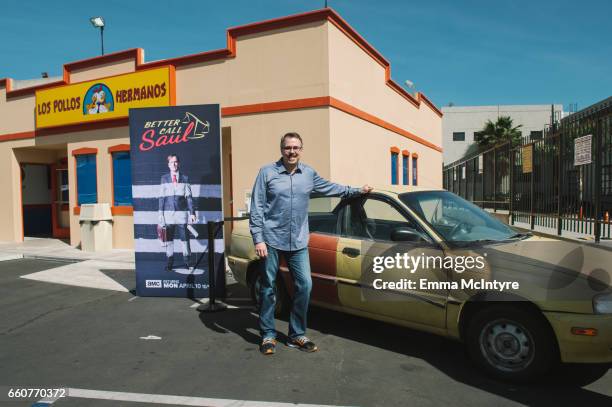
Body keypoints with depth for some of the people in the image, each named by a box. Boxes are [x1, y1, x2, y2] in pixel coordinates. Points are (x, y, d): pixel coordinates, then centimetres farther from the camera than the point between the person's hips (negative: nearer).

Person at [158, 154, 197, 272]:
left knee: (184, 238, 1)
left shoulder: (184, 178, 5)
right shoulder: (164, 178, 7)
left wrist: (192, 212, 0)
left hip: (182, 213, -1)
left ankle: (187, 261, 13)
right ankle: (169, 262, 13)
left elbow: (189, 197, 4)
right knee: (169, 239, 5)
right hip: (168, 213, 1)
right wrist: (161, 213, 3)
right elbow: (162, 197, 7)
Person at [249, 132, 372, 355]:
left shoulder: (309, 174, 8)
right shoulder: (267, 172, -4)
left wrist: (358, 190, 28)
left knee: (304, 286, 3)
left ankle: (297, 334, 19)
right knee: (268, 288, 5)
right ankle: (268, 335, 21)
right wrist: (258, 239, -11)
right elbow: (256, 208, -5)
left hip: (298, 242, 4)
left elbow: (330, 188, 24)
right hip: (272, 240, -3)